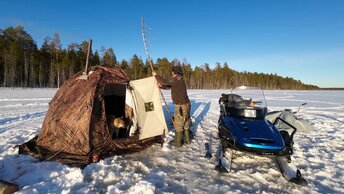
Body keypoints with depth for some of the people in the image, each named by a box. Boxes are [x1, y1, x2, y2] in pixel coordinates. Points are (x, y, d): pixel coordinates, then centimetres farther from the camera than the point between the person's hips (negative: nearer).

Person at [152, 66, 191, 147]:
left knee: (178, 124, 1)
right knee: (185, 123, 17)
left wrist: (156, 75, -8)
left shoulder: (177, 80, -17)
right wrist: (161, 86, 6)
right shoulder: (178, 80, 14)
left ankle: (178, 142, 12)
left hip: (181, 106, -10)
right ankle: (187, 139, 28)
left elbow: (165, 82, -21)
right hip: (185, 104, 10)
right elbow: (169, 85, 21)